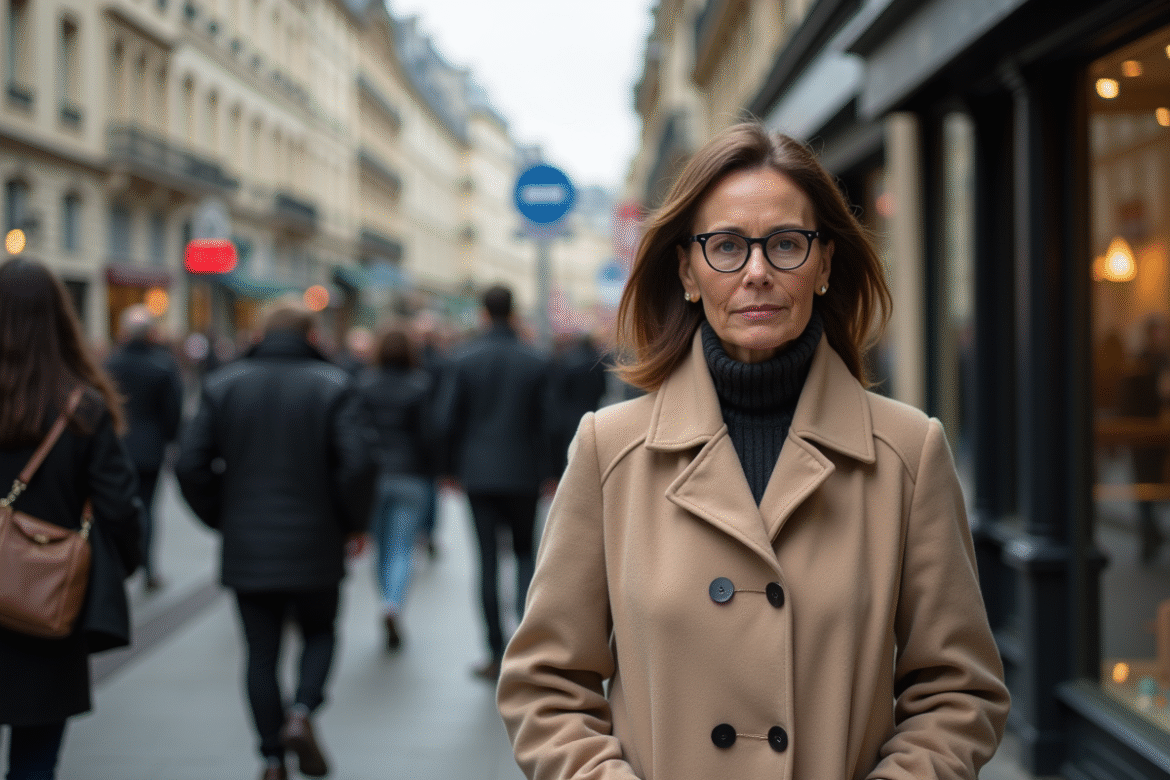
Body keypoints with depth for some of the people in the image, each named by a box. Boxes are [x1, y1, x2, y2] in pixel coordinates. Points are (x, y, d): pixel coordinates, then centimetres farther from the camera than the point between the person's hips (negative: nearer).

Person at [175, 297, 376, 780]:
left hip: (246, 547, 2)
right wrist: (354, 523, 0)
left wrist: (220, 517, 10)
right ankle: (301, 713, -4)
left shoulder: (223, 384, 1)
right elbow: (356, 464, -15)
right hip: (315, 545, -1)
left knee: (261, 654, 9)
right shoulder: (331, 385, -6)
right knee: (319, 633, 19)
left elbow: (190, 465, -3)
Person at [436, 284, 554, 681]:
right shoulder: (537, 362, -4)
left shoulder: (463, 359, -5)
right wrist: (545, 473, 9)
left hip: (479, 473, 0)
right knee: (525, 552, 16)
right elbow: (545, 422, -2)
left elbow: (448, 420, -5)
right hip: (523, 473, 1)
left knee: (488, 560, 4)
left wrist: (453, 468, 8)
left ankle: (496, 655, 6)